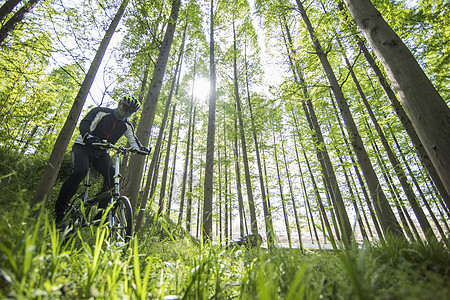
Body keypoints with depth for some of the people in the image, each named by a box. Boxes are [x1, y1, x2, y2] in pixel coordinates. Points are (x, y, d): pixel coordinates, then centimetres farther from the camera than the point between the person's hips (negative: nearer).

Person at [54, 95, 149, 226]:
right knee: (80, 172, -30)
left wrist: (141, 149, -27)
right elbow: (84, 123, -17)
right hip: (83, 147, -3)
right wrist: (88, 136, -39)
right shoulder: (101, 112, -3)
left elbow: (134, 141, -3)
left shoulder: (127, 126, 7)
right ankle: (60, 209, -12)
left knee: (113, 175, -21)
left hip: (101, 153, 4)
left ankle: (101, 210, -11)